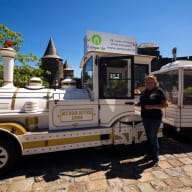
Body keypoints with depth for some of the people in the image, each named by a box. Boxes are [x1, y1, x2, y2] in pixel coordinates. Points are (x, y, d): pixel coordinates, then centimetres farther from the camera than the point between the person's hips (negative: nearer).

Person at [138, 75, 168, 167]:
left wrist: (152, 107, -20)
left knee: (153, 137, -2)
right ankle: (150, 154, 33)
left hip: (155, 118, -6)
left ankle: (155, 159, 13)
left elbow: (165, 104, -11)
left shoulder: (158, 91, -8)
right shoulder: (144, 91, 10)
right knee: (148, 136, 16)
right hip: (145, 117, 6)